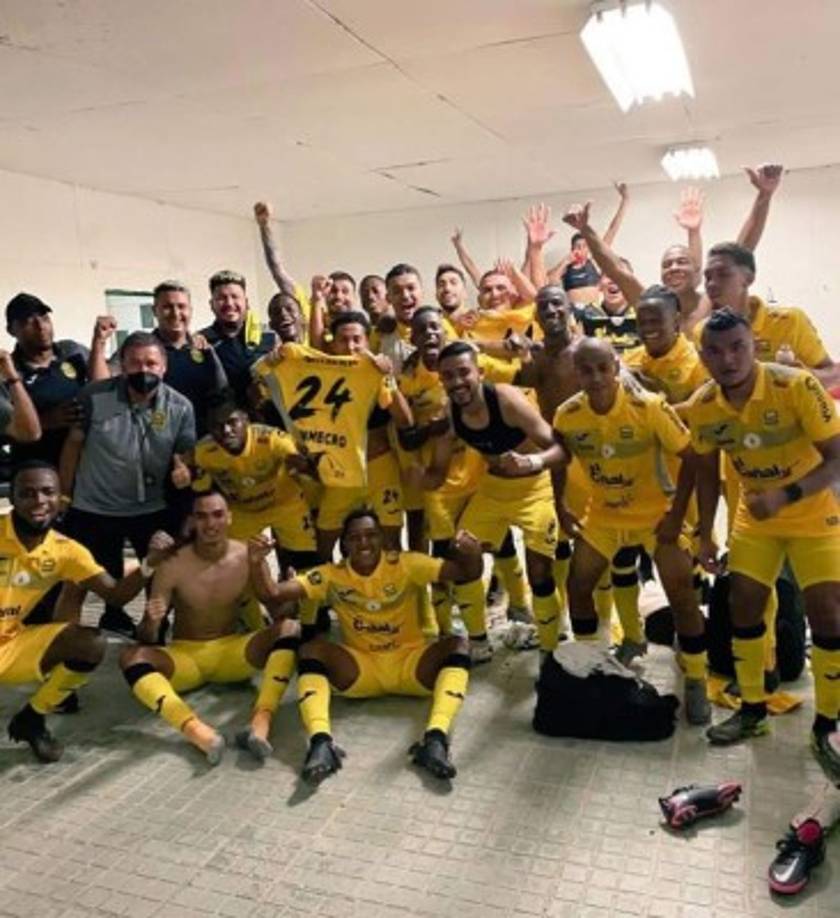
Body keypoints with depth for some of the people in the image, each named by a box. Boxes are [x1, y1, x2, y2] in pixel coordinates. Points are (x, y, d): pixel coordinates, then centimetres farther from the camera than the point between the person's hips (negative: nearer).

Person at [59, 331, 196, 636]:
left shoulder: (180, 407, -11)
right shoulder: (94, 396, -13)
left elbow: (184, 453, -1)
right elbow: (73, 443, -2)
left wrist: (181, 468, -25)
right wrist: (64, 493, 2)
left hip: (152, 508, 1)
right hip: (93, 507, -1)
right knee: (106, 576, 17)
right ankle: (114, 616, 45)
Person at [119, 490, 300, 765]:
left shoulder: (247, 557, -8)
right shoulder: (174, 565, -11)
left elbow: (279, 615, -12)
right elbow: (147, 639, -11)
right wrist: (151, 622, -37)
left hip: (231, 652, 1)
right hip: (184, 655, -1)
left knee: (290, 629, -23)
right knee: (131, 656, -29)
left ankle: (260, 724, -39)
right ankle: (198, 731, -48)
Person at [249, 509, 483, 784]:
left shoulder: (407, 564, -9)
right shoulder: (331, 575, -4)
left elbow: (467, 573, -19)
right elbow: (276, 593, -14)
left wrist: (471, 554, -41)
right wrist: (257, 565, -33)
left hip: (409, 663, 0)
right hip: (359, 668, 1)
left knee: (458, 645, -27)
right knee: (311, 649, -25)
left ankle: (436, 738, -43)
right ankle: (321, 742, -40)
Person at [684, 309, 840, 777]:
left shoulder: (797, 386, -27)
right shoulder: (702, 406, -13)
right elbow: (708, 473, 2)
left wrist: (786, 495, -36)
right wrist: (706, 536, 5)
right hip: (754, 519, 4)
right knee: (743, 606, 4)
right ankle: (754, 709, 24)